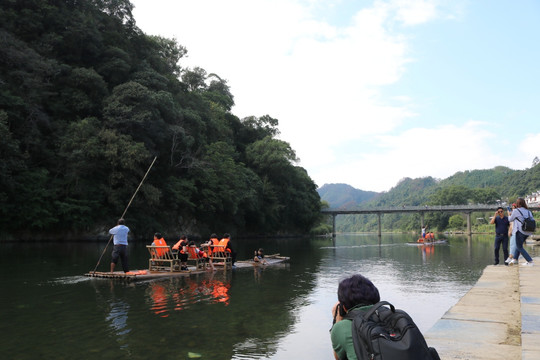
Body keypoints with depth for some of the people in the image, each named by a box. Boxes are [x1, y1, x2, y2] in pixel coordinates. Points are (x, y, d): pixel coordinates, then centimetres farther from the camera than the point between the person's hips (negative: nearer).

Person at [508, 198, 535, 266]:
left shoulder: (516, 211, -5)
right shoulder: (528, 211, 10)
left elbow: (510, 219, 8)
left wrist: (509, 215, 29)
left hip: (520, 231, -6)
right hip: (528, 232, 7)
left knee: (520, 247, 4)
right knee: (519, 245, 22)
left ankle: (530, 261, -2)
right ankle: (515, 259, 24)